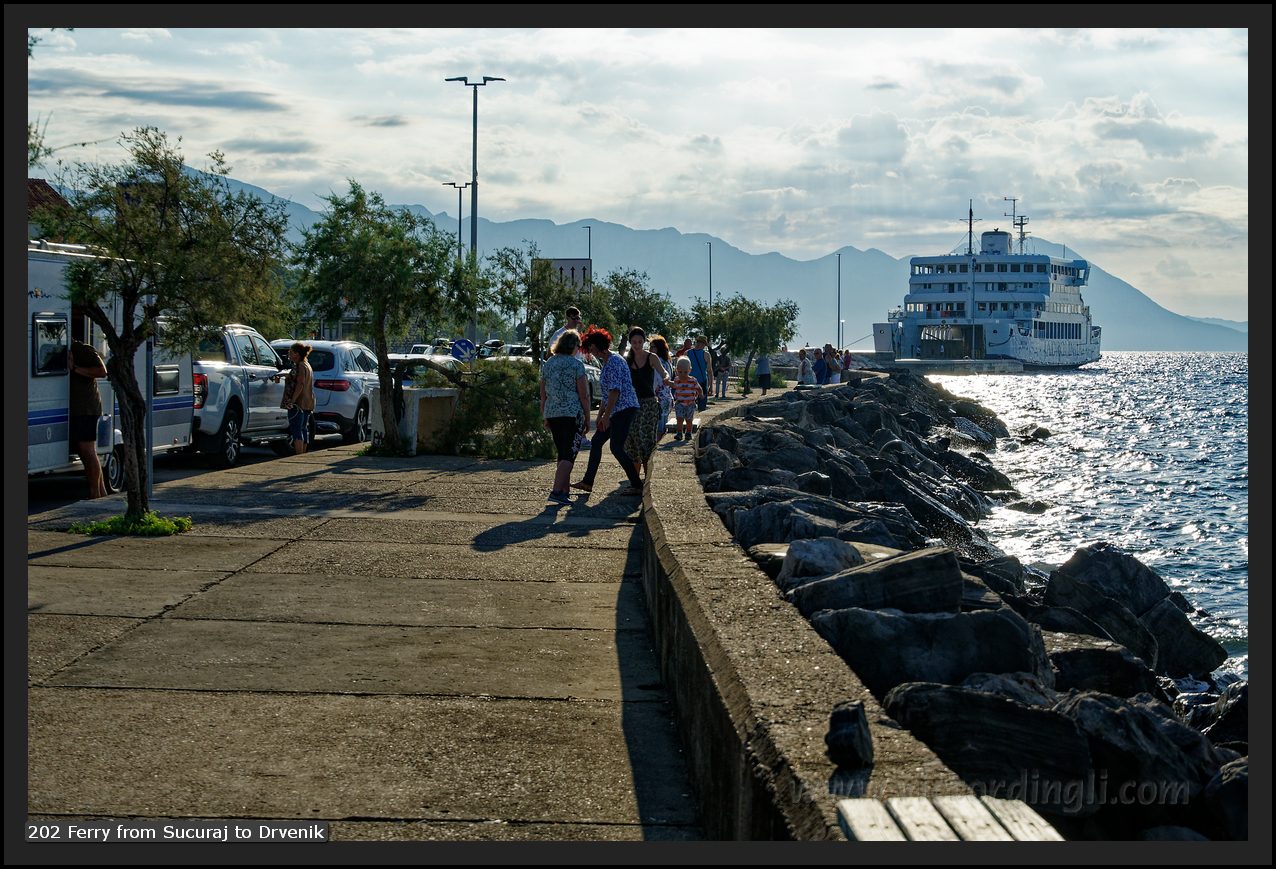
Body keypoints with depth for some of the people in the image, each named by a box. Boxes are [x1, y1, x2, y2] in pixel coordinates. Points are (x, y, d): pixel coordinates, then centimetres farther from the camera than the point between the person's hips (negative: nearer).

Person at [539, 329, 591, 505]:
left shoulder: (548, 364, 10)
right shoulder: (576, 364, -7)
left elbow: (543, 394, 14)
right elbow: (583, 395, -9)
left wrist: (546, 417, 21)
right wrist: (587, 419, -1)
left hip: (552, 413, 6)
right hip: (572, 413, -6)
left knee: (563, 454, 17)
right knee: (569, 455, -7)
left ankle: (564, 490, 20)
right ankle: (557, 491, -19)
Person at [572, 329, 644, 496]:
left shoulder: (614, 361, -15)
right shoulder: (605, 362, 16)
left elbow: (615, 390, -20)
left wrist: (606, 416, -19)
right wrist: (601, 414, 20)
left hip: (625, 409, -10)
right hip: (616, 412, 10)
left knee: (617, 448, -11)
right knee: (596, 443, 12)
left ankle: (637, 486, -6)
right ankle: (587, 482, 20)